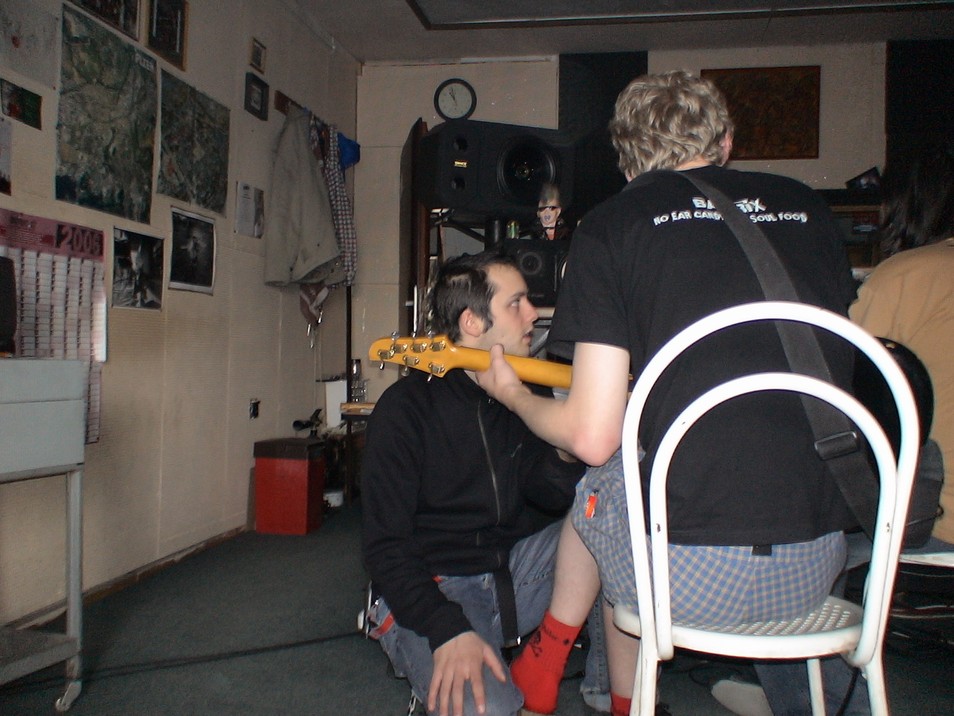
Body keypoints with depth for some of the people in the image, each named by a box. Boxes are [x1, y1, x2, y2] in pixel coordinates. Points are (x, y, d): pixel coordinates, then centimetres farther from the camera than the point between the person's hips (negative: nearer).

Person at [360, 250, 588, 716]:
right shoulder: (407, 407, -11)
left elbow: (551, 498, 9)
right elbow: (385, 546, -14)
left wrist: (567, 454, -14)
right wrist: (448, 631, -28)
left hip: (514, 571, 6)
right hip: (430, 591, -6)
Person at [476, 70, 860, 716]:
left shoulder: (612, 224, -2)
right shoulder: (809, 208, 11)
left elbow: (593, 437, -7)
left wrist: (514, 396, 14)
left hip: (692, 573, -4)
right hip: (817, 567, 5)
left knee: (598, 479, 26)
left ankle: (547, 659, 43)